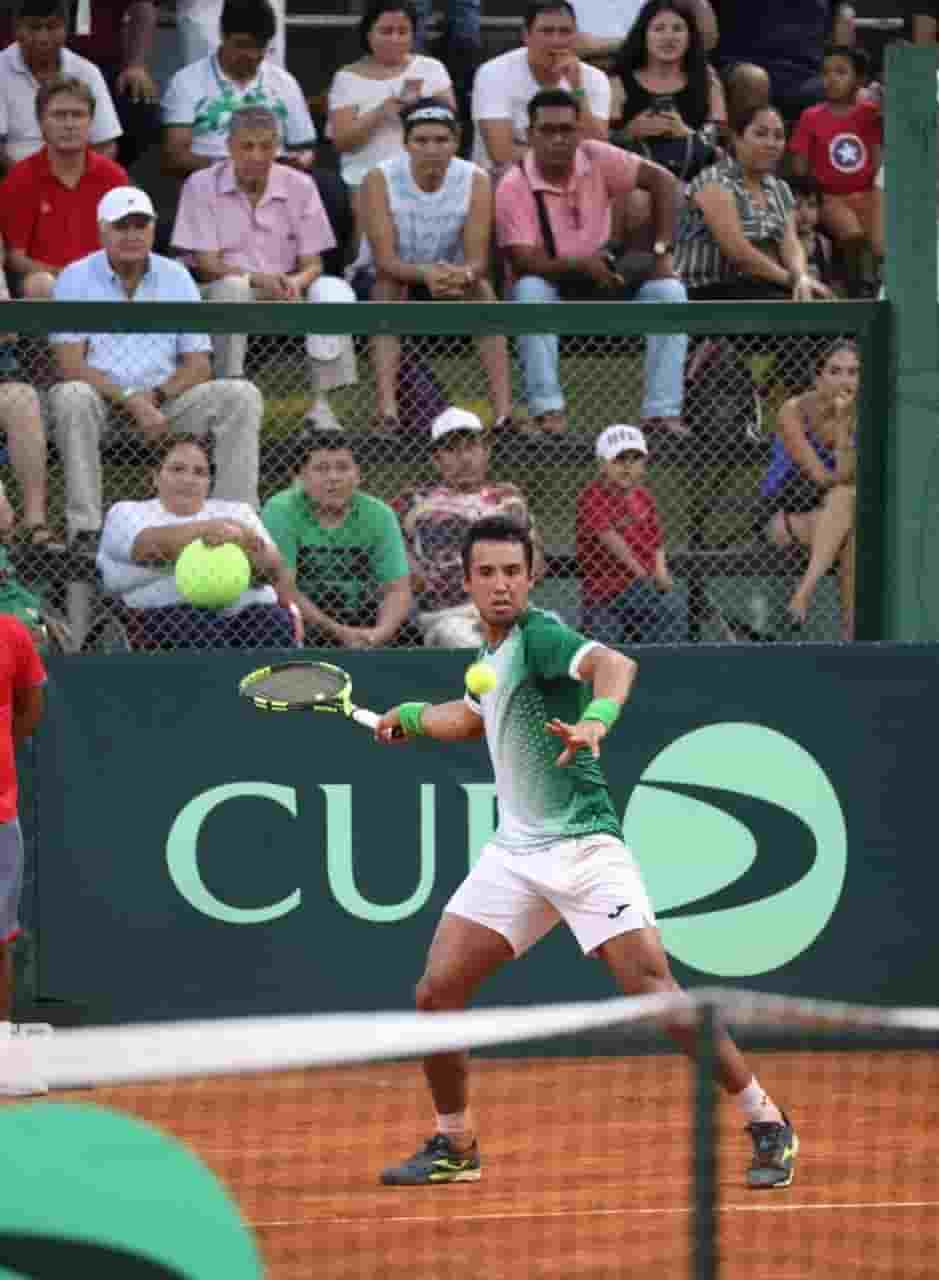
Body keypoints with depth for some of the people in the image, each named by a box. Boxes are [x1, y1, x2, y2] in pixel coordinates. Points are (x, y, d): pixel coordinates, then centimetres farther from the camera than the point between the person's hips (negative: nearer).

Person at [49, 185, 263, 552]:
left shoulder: (176, 278, 9)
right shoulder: (75, 278, -1)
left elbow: (198, 366, 5)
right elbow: (70, 364, -12)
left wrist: (156, 396, -15)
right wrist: (132, 400, -21)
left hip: (165, 399, 3)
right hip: (102, 398, -3)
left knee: (242, 396, -16)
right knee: (71, 396, -37)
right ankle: (85, 530, -35)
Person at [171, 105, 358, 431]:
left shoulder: (299, 186, 5)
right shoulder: (202, 187, -3)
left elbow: (312, 263, 3)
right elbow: (207, 265, -8)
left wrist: (296, 282, -23)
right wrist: (260, 279, -25)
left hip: (287, 294, 3)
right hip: (220, 299, -3)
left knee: (333, 290, -26)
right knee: (232, 287, -37)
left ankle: (321, 403, -29)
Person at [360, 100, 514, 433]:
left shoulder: (475, 181, -13)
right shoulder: (380, 180, -18)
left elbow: (478, 260, -18)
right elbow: (385, 260, -24)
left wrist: (463, 275, -44)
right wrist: (426, 274, -45)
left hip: (451, 280, 2)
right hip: (395, 276, -1)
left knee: (482, 290, -28)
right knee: (388, 291, -33)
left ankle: (504, 412, -38)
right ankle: (387, 411, -47)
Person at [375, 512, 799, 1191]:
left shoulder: (539, 634, -11)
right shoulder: (494, 650, 14)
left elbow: (614, 664, -34)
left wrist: (596, 719, -52)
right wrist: (411, 716, 40)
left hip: (583, 846, -8)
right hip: (515, 851, 8)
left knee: (653, 990, -17)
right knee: (436, 994, -1)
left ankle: (768, 1125, -8)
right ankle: (455, 1147, 17)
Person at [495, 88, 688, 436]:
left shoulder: (596, 158, -10)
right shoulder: (513, 188, -18)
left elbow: (662, 181, -7)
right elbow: (526, 263, -23)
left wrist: (661, 251, -14)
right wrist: (582, 265, -38)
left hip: (602, 279, 3)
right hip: (548, 284, -3)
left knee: (669, 291, -19)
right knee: (530, 290, -37)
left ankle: (662, 412, -20)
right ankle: (547, 409, -36)